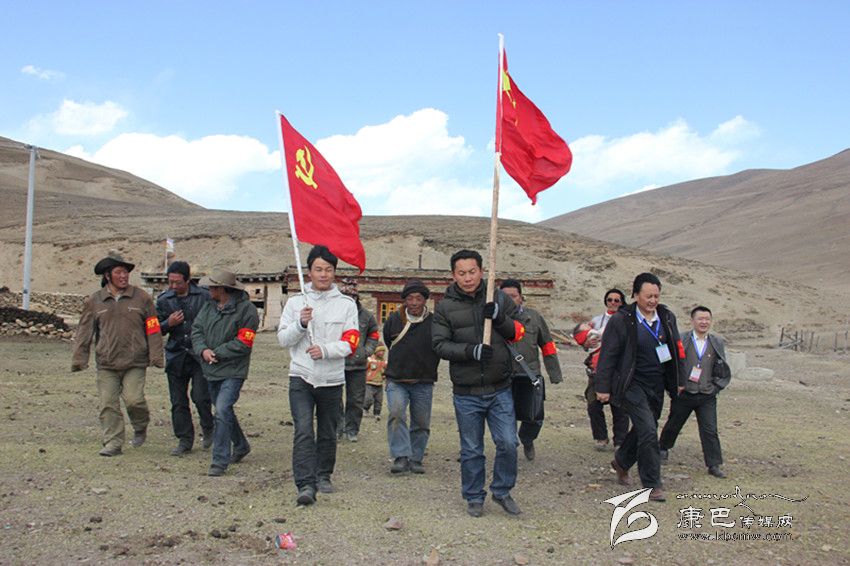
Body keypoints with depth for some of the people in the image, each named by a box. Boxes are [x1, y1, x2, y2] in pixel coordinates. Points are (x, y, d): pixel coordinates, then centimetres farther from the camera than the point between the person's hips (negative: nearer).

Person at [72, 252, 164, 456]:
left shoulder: (141, 298, 3)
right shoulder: (94, 301, 8)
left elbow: (153, 329, 2)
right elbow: (84, 332, 11)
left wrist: (155, 357, -4)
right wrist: (79, 359, 5)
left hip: (135, 363, -2)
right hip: (106, 365, 2)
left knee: (134, 399, -12)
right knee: (108, 404, 1)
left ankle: (140, 428, 17)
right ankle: (113, 443, 11)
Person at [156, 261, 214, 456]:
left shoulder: (204, 296, -2)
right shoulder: (163, 300, 7)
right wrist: (168, 324, -8)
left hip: (200, 355, -3)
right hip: (176, 357, 3)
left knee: (201, 396, -10)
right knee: (178, 402, 6)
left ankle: (208, 429, 17)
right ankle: (184, 440, 18)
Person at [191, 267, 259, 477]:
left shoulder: (246, 310, -14)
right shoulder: (209, 306, 7)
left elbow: (243, 344, -16)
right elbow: (196, 329, 8)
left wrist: (216, 353, -15)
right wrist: (202, 350, -11)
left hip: (233, 371, -8)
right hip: (212, 371, 8)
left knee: (222, 411, -17)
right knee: (223, 411, 19)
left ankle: (220, 461, -10)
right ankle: (241, 446, 39)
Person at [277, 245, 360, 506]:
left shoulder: (346, 304, 3)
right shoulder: (295, 302, 6)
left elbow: (351, 343, -4)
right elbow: (283, 338, 3)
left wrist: (325, 350, -21)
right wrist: (301, 323, -16)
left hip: (332, 379, 1)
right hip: (301, 377, -1)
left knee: (328, 433, 12)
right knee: (303, 431, -12)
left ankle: (323, 476, 30)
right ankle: (305, 485, -11)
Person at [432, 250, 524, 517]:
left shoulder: (499, 298, 2)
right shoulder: (445, 306, -3)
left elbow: (518, 332, 4)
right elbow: (439, 344, -7)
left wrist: (499, 316, -16)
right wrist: (471, 350, -23)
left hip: (500, 390, 1)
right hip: (466, 393, -1)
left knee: (508, 443, 0)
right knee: (471, 450, 10)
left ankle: (502, 491, 24)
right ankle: (474, 497, 28)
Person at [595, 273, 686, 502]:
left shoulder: (667, 317, 6)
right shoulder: (621, 320, -11)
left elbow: (677, 350, 15)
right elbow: (608, 355, -10)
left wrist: (680, 380, 15)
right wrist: (603, 387, -11)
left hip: (657, 386, 6)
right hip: (632, 384, -6)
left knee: (642, 429, 16)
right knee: (648, 431, -12)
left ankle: (621, 462, 41)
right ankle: (653, 484, 1)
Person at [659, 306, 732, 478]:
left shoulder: (717, 343, 4)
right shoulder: (681, 340, -5)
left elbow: (723, 371, 11)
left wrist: (716, 386, 2)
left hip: (707, 396, 1)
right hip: (684, 393, -1)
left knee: (710, 430, -3)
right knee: (673, 424, 15)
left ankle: (714, 465, 5)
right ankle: (663, 448, 39)